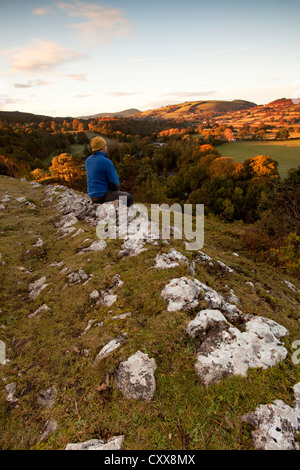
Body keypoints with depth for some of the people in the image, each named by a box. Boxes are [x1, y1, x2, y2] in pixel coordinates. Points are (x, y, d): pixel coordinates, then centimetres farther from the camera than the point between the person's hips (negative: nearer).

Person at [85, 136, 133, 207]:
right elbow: (115, 183, -17)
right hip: (104, 195, -8)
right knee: (129, 197, 11)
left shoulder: (88, 160, 5)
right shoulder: (107, 162, -20)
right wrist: (117, 187, 7)